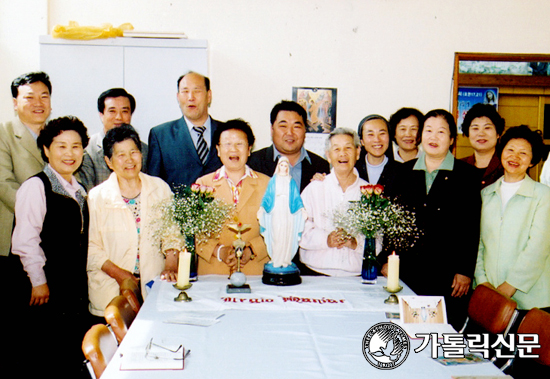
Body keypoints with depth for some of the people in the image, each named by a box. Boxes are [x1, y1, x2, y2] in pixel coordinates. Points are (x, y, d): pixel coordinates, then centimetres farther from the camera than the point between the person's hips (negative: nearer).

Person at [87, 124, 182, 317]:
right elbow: (91, 247, 0)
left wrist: (171, 265, -6)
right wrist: (118, 273, -11)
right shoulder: (97, 197, 1)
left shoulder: (160, 188, 8)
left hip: (154, 284, 2)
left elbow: (172, 233, 10)